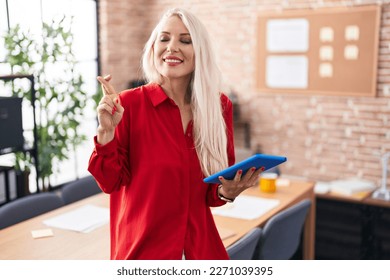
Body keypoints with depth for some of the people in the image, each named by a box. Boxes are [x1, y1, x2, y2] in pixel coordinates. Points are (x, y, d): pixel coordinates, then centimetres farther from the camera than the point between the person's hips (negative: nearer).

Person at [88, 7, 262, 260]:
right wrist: (106, 132, -21)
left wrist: (228, 191, -14)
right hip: (143, 248, -3)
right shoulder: (129, 104, -11)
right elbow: (111, 183, -8)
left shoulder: (220, 106, -3)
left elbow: (214, 190, 6)